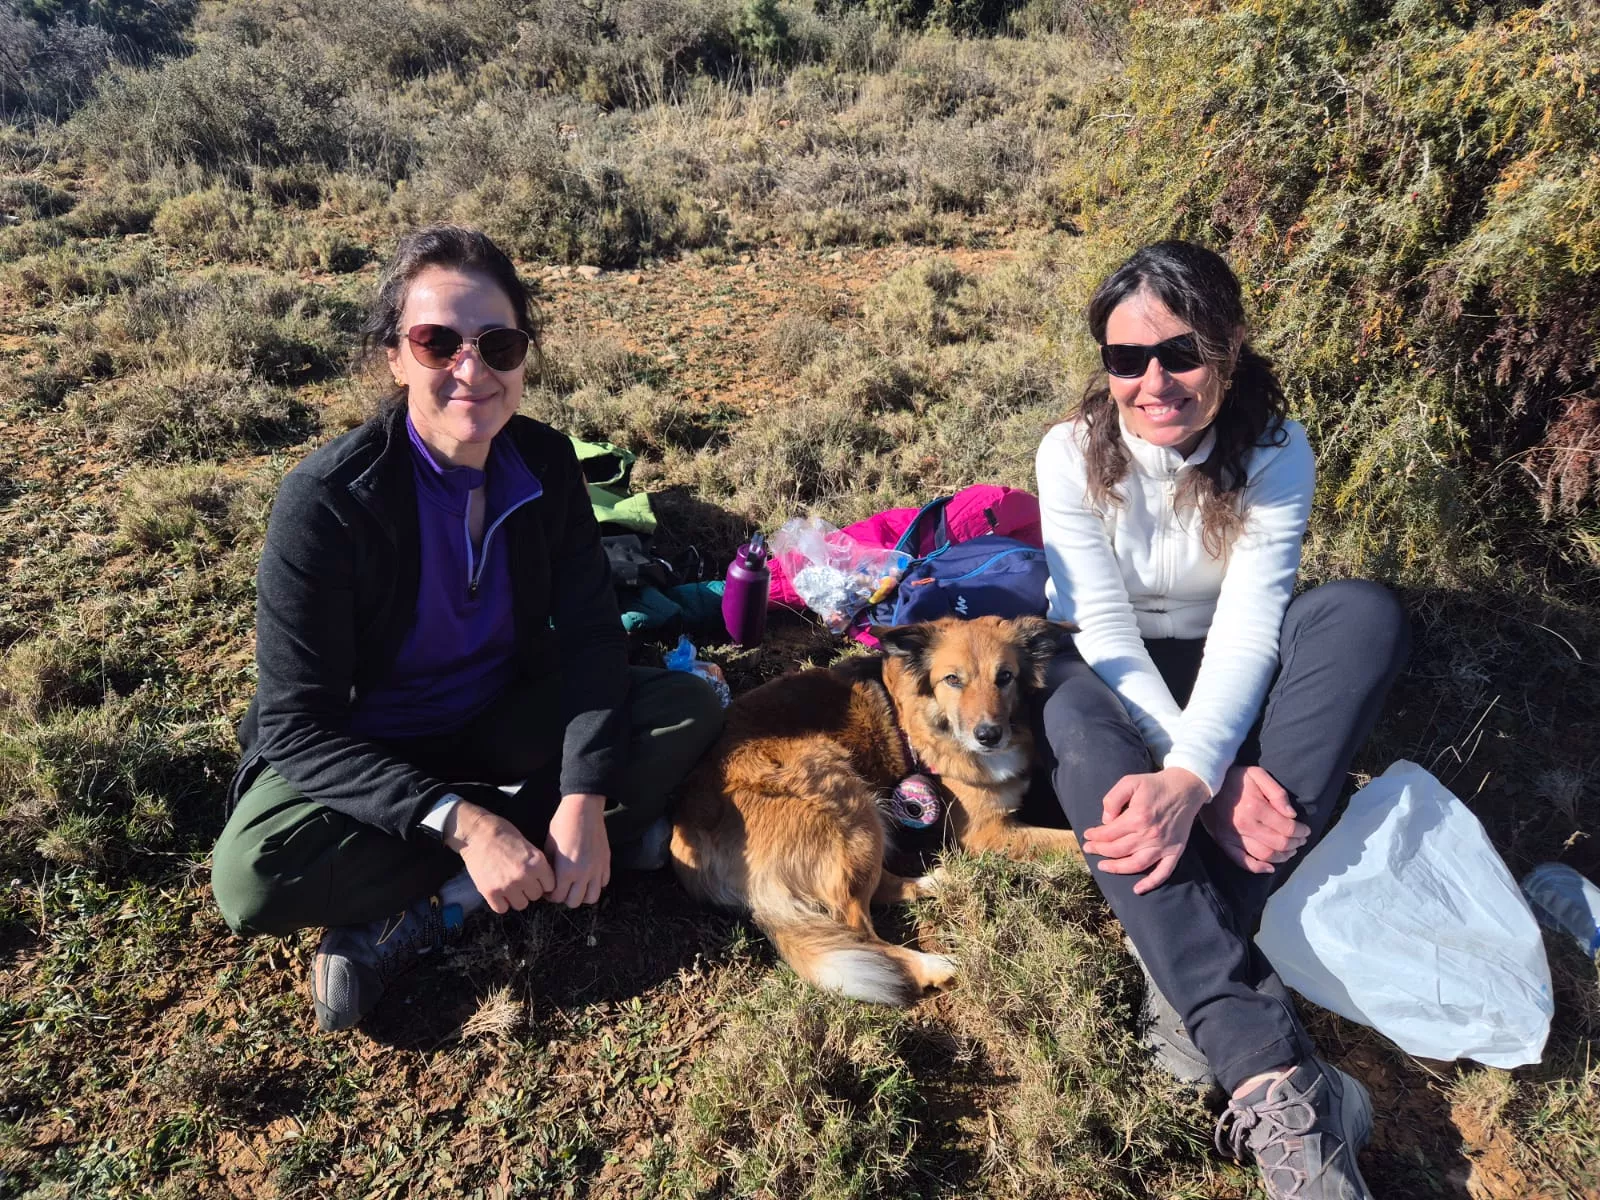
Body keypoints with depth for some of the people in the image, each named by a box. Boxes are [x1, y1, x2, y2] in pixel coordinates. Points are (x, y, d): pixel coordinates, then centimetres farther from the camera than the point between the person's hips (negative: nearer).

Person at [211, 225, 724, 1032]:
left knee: (691, 707, -18)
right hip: (366, 753, -3)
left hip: (506, 724, 4)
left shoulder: (546, 464, -11)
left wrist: (585, 799, -28)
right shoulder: (328, 499, -24)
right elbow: (297, 726, -24)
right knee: (253, 876, -33)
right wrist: (458, 820, -36)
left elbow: (592, 637, -12)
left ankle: (425, 913, -18)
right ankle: (620, 838, -20)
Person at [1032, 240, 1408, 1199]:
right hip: (1116, 680, -1)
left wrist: (1191, 777, -41)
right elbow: (1104, 629, -21)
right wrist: (1214, 776, -34)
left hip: (1224, 681, 2)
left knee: (1365, 613, -28)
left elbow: (1247, 628, -24)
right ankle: (1271, 1073, -45)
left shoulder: (1275, 451, -14)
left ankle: (1194, 967, -34)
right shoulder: (1075, 454, -16)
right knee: (1077, 718, -38)